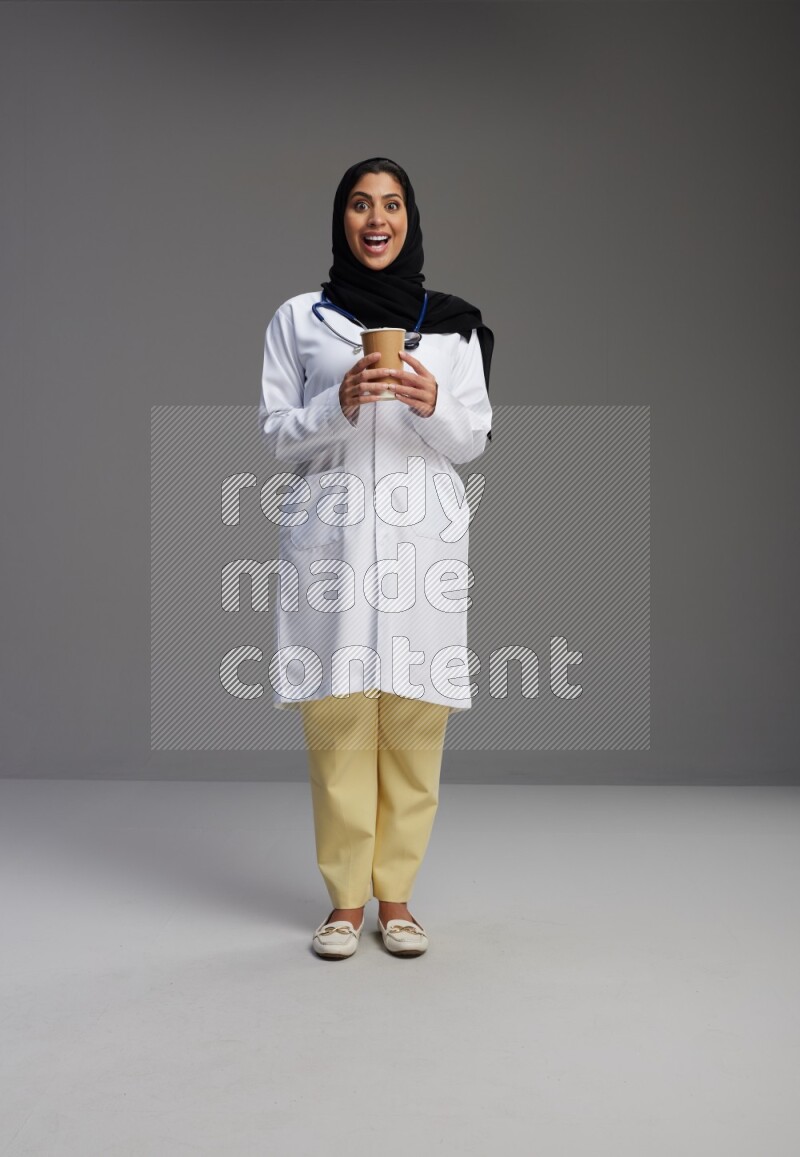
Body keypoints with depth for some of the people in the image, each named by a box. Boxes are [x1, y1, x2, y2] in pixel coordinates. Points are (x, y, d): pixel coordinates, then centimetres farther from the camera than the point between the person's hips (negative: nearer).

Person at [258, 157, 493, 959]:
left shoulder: (453, 324, 11)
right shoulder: (298, 319, 8)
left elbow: (473, 442, 10)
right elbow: (276, 435, 5)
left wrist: (432, 405, -11)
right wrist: (340, 404, -13)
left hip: (423, 538, 1)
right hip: (329, 535, -1)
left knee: (414, 725, 0)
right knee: (337, 723, -3)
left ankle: (395, 897, 15)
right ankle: (345, 900, 11)